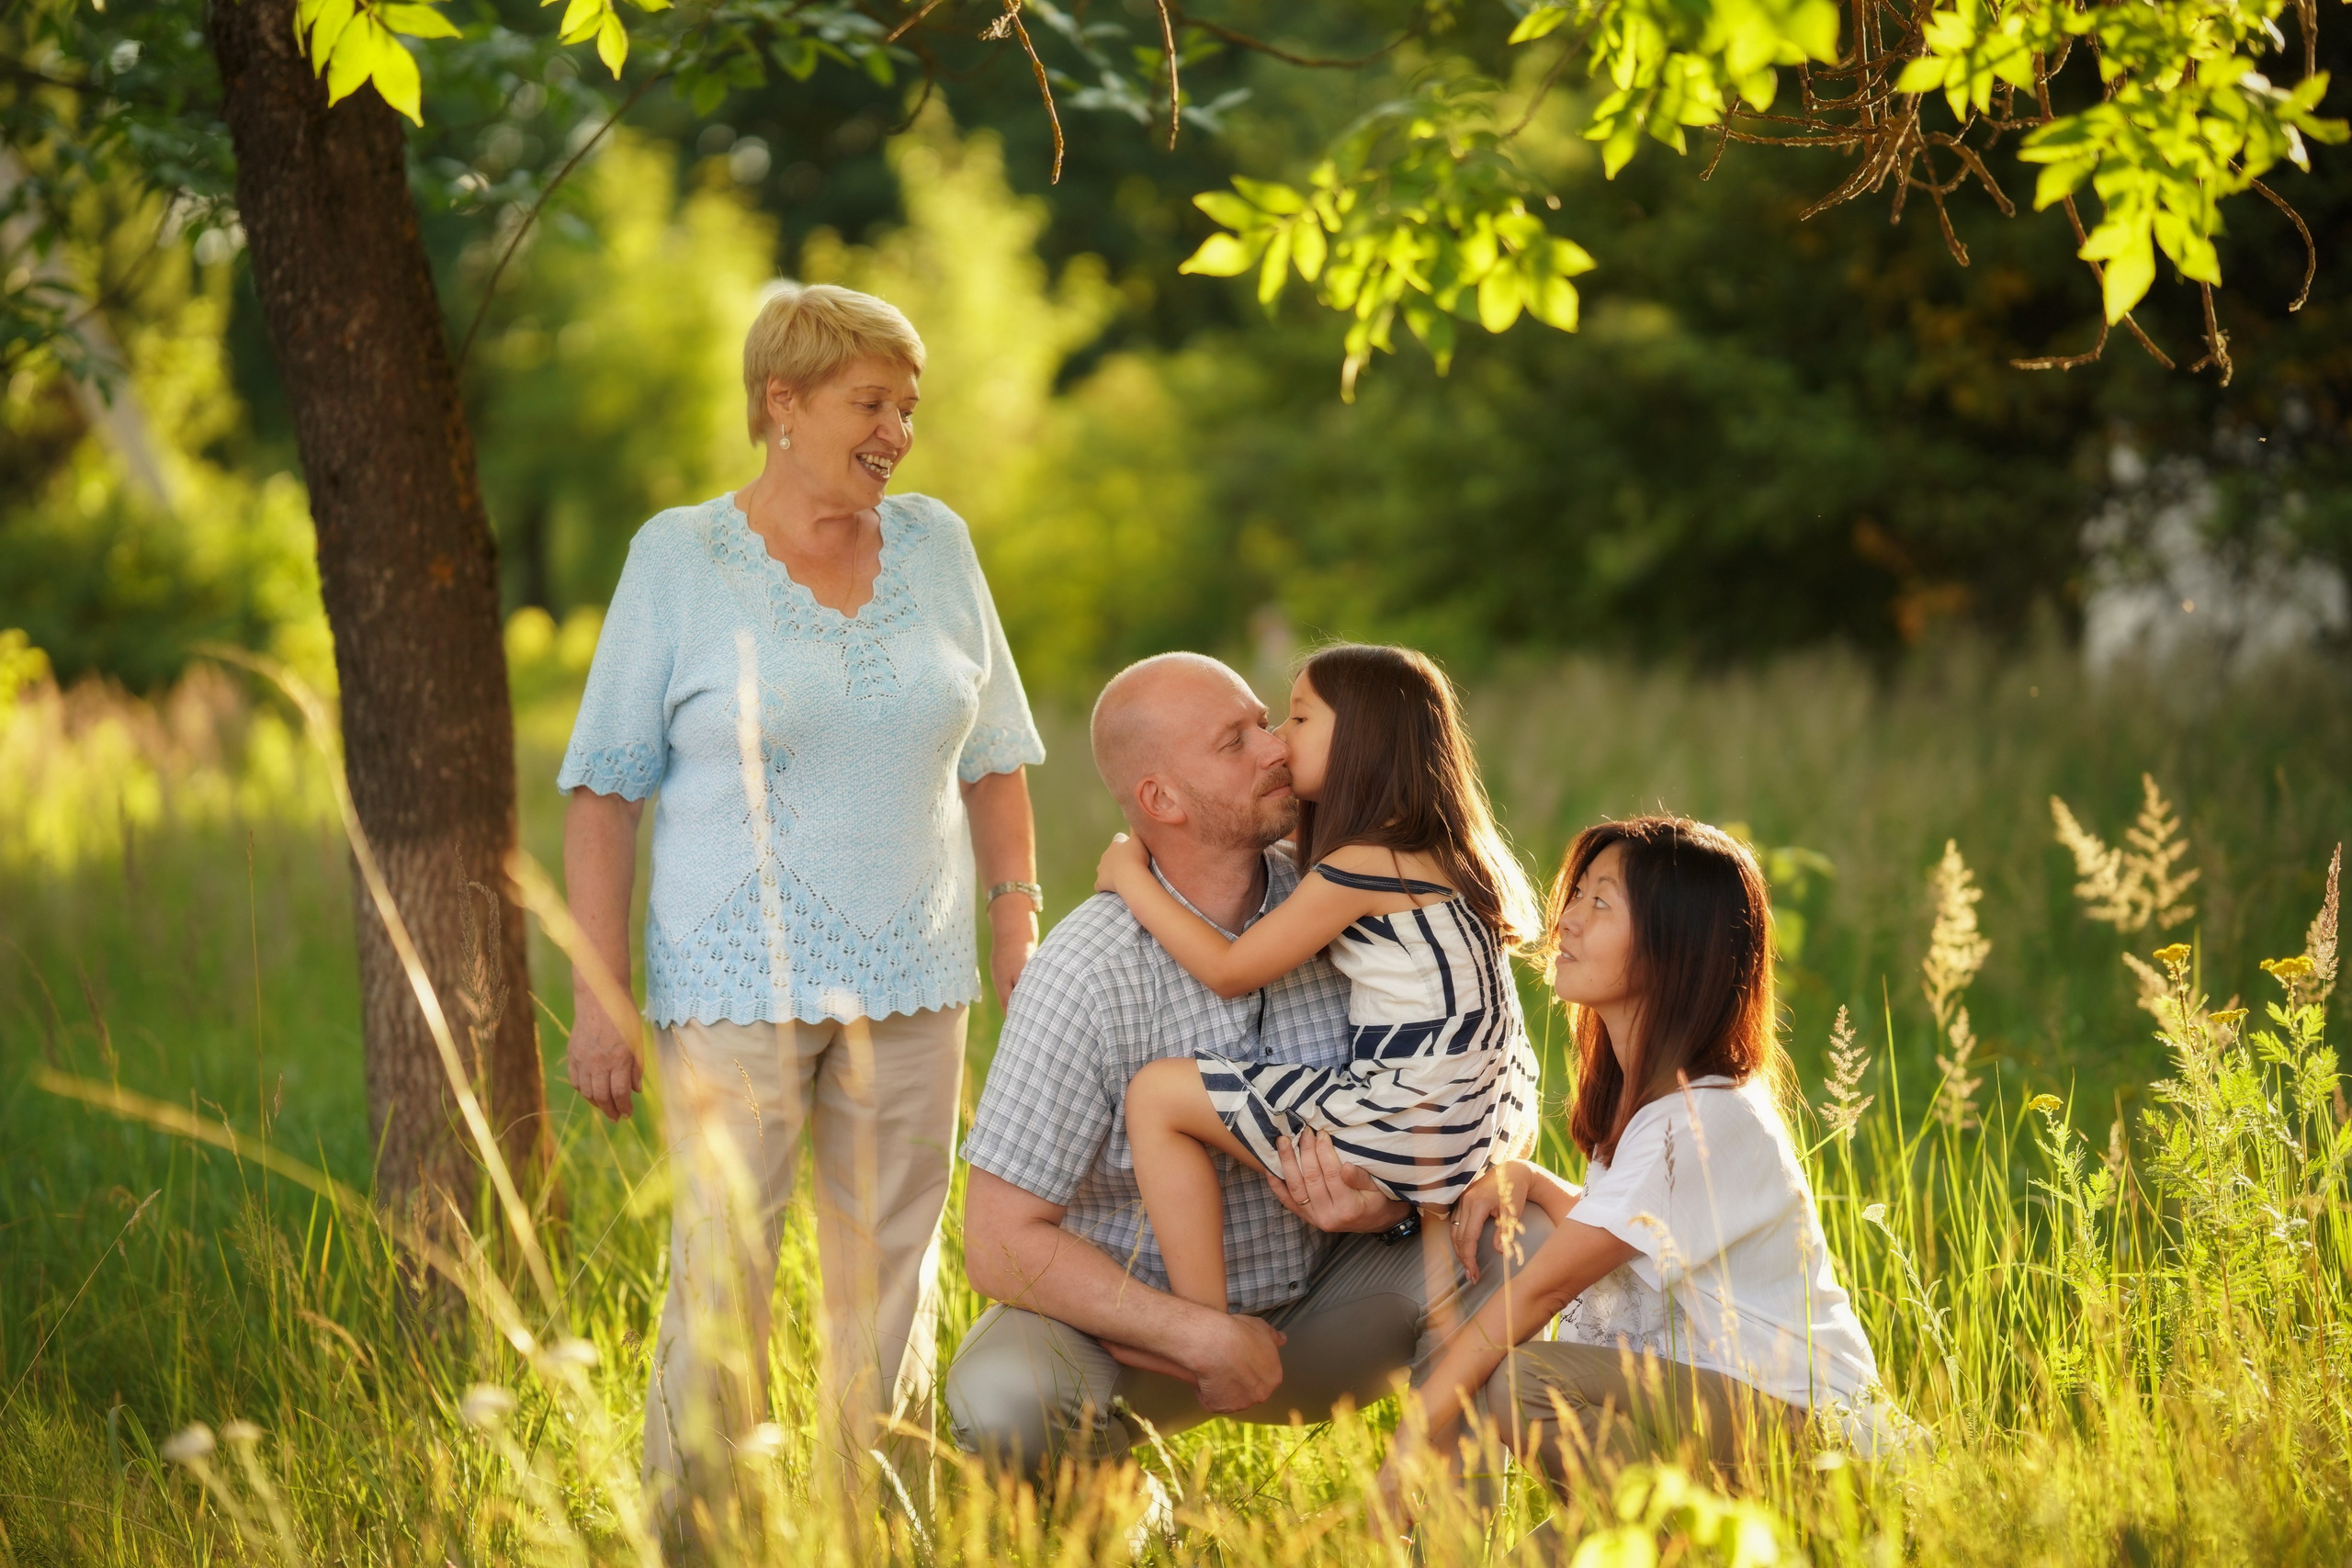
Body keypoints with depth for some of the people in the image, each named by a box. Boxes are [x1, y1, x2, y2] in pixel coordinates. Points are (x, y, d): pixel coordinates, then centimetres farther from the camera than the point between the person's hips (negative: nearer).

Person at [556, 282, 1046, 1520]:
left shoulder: (936, 546, 9)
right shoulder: (678, 558, -1)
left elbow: (994, 760, 15)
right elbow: (604, 790, -2)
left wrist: (1020, 941, 9)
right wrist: (599, 996, -8)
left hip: (911, 985, 4)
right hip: (735, 985, -4)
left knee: (889, 1280, 7)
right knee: (719, 1284, -7)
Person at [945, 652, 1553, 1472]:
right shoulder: (1085, 973, -21)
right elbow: (1000, 1243, -22)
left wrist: (1383, 1202, -24)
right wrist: (1201, 1336, -28)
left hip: (1311, 1308, 4)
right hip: (1131, 1320, -3)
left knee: (1521, 1231, -18)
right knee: (1001, 1400, -35)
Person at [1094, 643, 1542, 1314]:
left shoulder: (1360, 867, -15)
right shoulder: (1439, 850, 11)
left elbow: (1228, 969, -11)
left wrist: (1131, 879, -1)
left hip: (1408, 1127, -9)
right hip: (1486, 1126, 9)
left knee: (1157, 1095, -4)